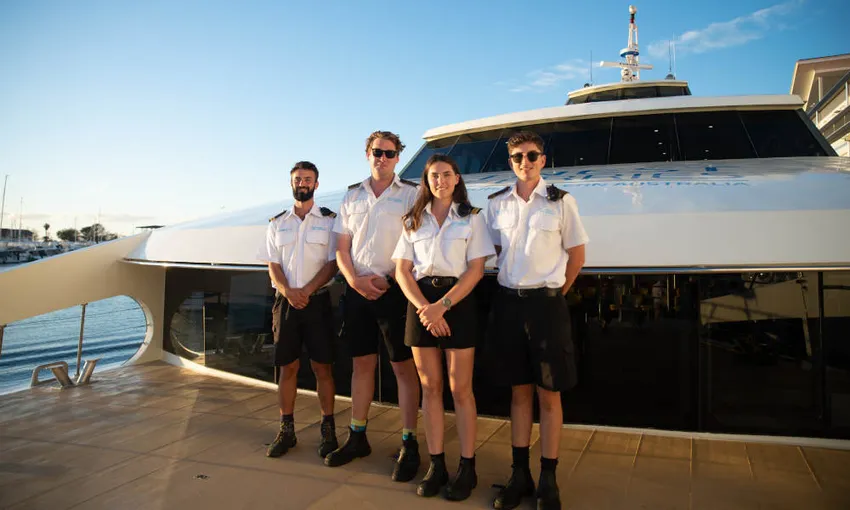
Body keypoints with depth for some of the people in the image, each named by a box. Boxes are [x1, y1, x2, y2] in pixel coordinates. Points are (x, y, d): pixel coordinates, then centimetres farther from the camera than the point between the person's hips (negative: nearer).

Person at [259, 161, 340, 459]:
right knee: (287, 367, 7)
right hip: (285, 301, 3)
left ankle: (328, 430, 10)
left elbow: (333, 263, -3)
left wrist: (307, 290, -15)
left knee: (322, 366, 0)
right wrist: (287, 291, -12)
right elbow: (273, 265, 7)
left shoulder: (329, 220, 3)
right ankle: (286, 430, 18)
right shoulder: (277, 224, 12)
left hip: (317, 300, -2)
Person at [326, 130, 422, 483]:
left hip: (395, 290, -4)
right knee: (362, 362, 12)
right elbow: (342, 247, 12)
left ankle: (409, 444, 8)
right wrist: (355, 280, -3)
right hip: (357, 290, 4)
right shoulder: (352, 196, 14)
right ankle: (357, 437, 24)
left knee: (403, 366, 0)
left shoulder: (411, 194, 2)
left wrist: (390, 279, -12)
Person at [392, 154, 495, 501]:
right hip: (421, 303, 3)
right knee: (430, 388, 7)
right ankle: (436, 466, 17)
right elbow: (402, 270, 5)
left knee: (460, 389, 1)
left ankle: (467, 468, 12)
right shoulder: (414, 221, 12)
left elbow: (476, 270, -4)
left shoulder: (471, 218, 5)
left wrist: (442, 306, -15)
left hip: (457, 301, -2)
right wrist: (423, 307, -12)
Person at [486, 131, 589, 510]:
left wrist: (553, 293, 5)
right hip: (508, 301, 3)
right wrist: (512, 287, 8)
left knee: (549, 393, 3)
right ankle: (520, 475, 21)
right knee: (519, 391, 11)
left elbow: (576, 255, 3)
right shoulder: (497, 204, 7)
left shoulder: (561, 202, -2)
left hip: (546, 303, -3)